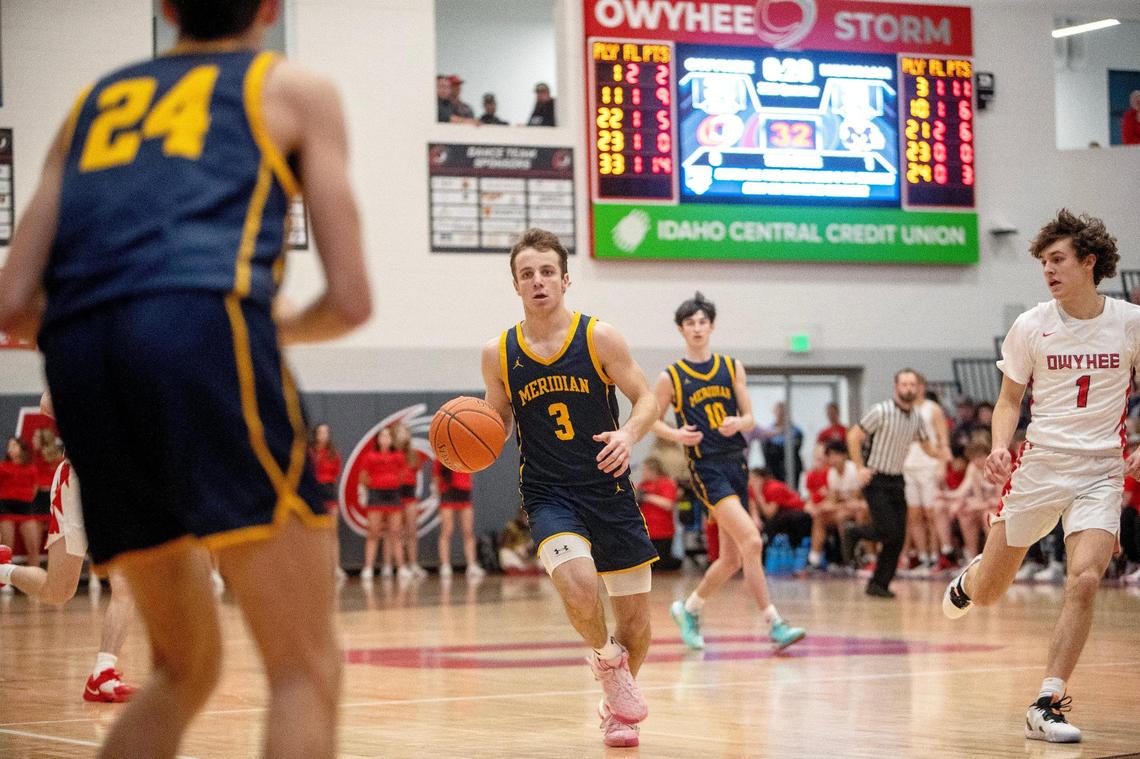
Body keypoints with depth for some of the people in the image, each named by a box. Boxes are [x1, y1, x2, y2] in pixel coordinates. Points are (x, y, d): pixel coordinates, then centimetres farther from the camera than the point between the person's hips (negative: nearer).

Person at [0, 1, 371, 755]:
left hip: (79, 355, 5)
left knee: (186, 669, 20)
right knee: (307, 670, -1)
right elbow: (350, 300, 12)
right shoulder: (294, 88, 20)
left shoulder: (96, 99, 30)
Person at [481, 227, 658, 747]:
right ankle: (606, 658, 3)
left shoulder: (598, 337, -5)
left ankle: (615, 708, 35)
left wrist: (629, 434, -21)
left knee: (634, 613, 7)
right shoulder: (498, 354, 0)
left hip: (609, 489, 1)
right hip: (548, 495, -1)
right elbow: (497, 425, 12)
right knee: (577, 581, -29)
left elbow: (646, 399, -1)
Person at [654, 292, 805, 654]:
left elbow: (749, 417, 11)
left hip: (736, 463, 5)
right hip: (706, 468, -5)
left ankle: (689, 608, 31)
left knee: (732, 559, 8)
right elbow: (652, 420, 9)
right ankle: (774, 624, -20)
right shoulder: (671, 377, 1)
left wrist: (738, 423, -12)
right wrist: (677, 434, -11)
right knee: (751, 540, -21)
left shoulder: (732, 367, 10)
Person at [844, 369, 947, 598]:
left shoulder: (916, 418, 5)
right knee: (888, 531, -17)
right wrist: (860, 468, -16)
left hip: (897, 481, 6)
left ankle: (879, 584, 9)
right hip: (876, 480, -6)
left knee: (898, 538, 0)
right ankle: (853, 533, 11)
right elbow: (853, 436, -10)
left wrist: (940, 454, -5)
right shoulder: (881, 412, -14)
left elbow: (927, 446, 17)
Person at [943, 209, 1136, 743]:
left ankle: (1047, 707, -12)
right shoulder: (1031, 327, -3)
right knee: (987, 593, 8)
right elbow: (1009, 399, 7)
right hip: (1038, 468, 1)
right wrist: (999, 446, -12)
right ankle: (968, 580, 48)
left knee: (1084, 580, -22)